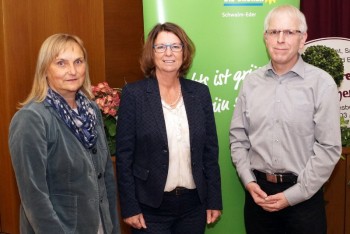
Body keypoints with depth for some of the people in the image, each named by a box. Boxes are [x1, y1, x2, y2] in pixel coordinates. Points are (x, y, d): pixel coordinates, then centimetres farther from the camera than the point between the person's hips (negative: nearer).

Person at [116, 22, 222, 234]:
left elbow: (210, 150, 5)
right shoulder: (134, 93, -7)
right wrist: (130, 207, -9)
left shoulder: (200, 92, 2)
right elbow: (124, 154, -7)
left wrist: (214, 200, 4)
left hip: (194, 203, 3)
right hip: (151, 205, -3)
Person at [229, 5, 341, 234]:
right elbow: (238, 137, 8)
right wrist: (249, 181, -4)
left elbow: (329, 147, -10)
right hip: (258, 191, 3)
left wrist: (292, 195, -11)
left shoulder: (322, 83, -8)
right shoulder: (251, 82, 3)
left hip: (303, 194, -3)